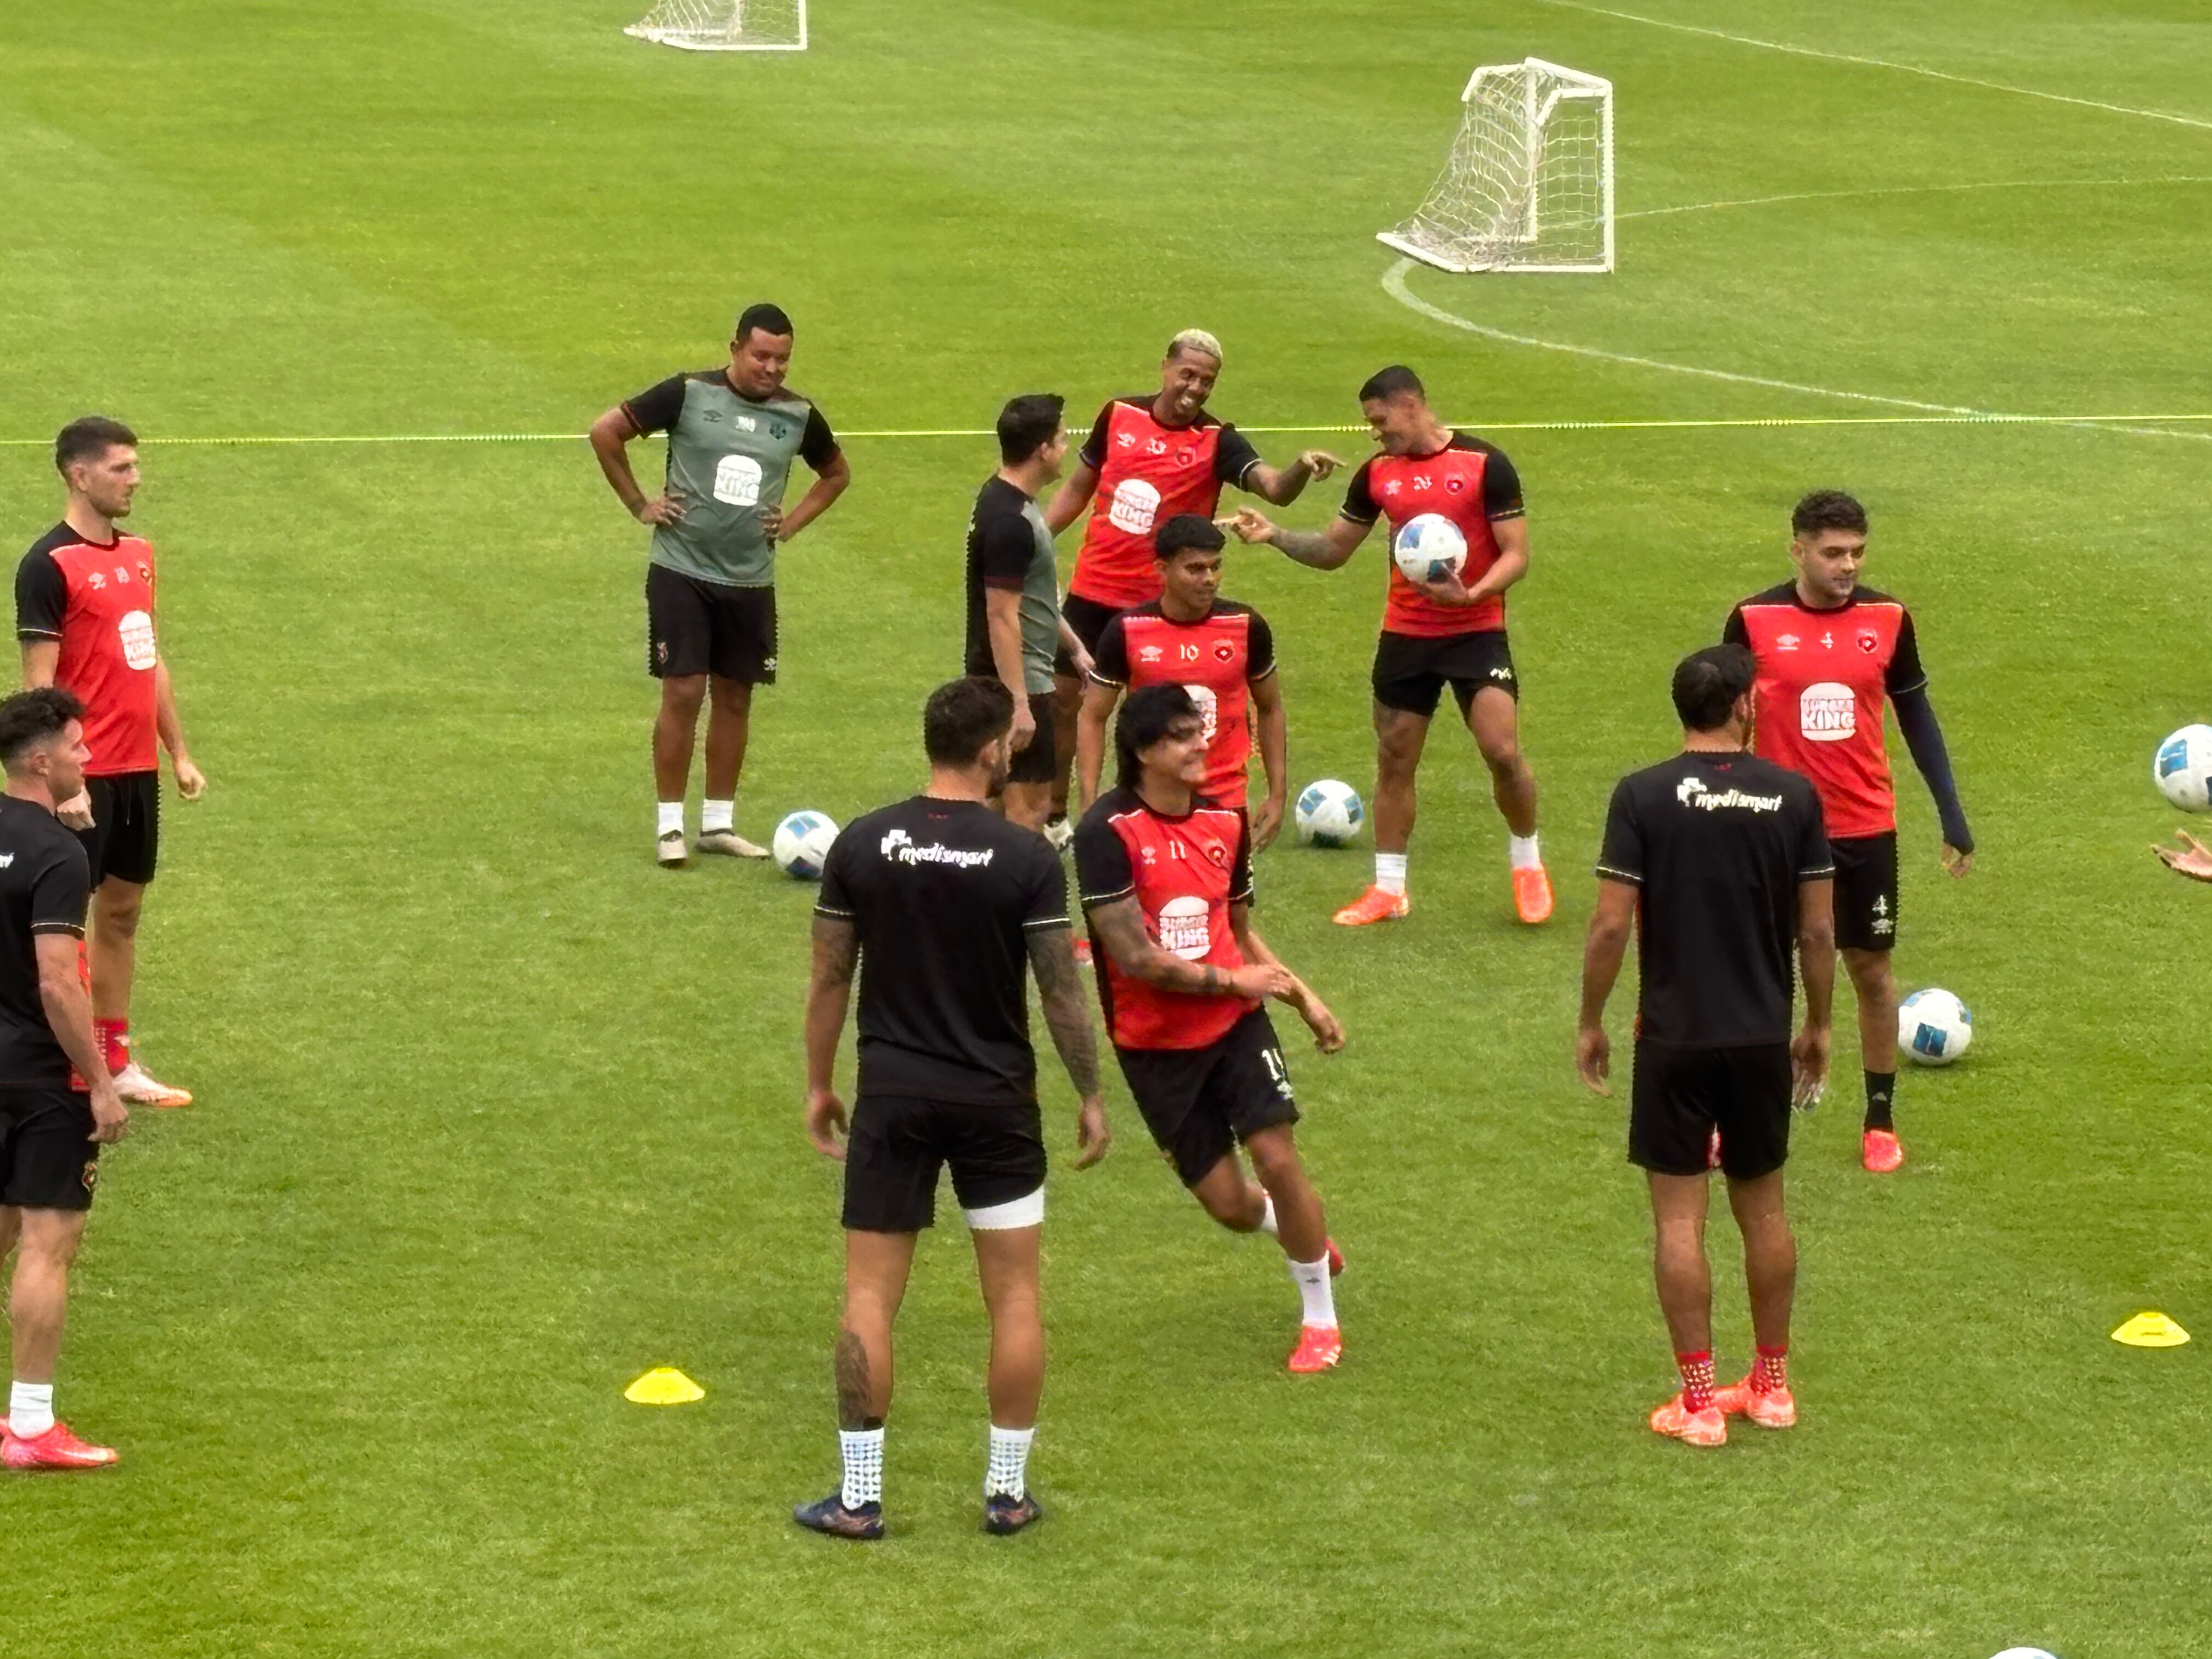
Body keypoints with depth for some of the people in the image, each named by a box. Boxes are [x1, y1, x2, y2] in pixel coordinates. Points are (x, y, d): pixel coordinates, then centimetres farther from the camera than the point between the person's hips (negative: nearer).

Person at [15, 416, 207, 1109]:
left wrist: (178, 753, 18)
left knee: (123, 912, 13)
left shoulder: (138, 555, 11)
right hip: (87, 776, -8)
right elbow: (40, 683, -15)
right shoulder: (50, 565, -13)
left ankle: (115, 1061, 21)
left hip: (138, 770, 8)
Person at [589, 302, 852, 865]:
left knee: (735, 697, 9)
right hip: (681, 570, -4)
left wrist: (792, 524, 7)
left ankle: (719, 823, 19)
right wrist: (640, 505, -5)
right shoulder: (688, 394, -10)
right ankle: (670, 825, 2)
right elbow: (605, 432, -4)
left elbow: (836, 474, 20)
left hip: (750, 580, 4)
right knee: (683, 692, -7)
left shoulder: (798, 415, 1)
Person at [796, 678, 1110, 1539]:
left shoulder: (861, 845, -4)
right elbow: (1062, 991, -7)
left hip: (892, 1096, 1)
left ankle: (859, 1496, 6)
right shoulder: (1027, 858, -11)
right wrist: (1089, 1096, 5)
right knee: (1015, 1295, 11)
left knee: (870, 1295, 6)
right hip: (995, 1098, -1)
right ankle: (1007, 1491, 14)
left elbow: (829, 979, 2)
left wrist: (819, 1085, 14)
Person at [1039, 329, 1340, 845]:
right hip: (1093, 589, 3)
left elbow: (1275, 488, -26)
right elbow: (1080, 485, 12)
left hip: (1158, 604, -3)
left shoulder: (1216, 441, -11)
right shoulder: (1119, 415, -1)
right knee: (1062, 699, 10)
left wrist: (1302, 469, -47)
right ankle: (1054, 819, 26)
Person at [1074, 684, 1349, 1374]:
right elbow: (1135, 959, -20)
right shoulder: (1107, 832, -17)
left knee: (1278, 1160, -11)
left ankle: (1320, 1319, 7)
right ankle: (1303, 1234, 36)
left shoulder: (1226, 820, 4)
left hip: (1235, 1023, 3)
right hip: (1156, 1048, -3)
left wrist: (1302, 995, 9)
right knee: (1227, 1204, 0)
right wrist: (1233, 979, -12)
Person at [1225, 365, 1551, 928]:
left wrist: (1473, 594, -26)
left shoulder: (1485, 465, -9)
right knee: (1394, 759, 6)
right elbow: (1332, 550, 15)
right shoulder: (1377, 474, 6)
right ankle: (1388, 888, 17)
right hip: (1405, 636, 5)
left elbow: (1516, 555, -9)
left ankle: (1528, 866, 9)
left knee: (1503, 752, -14)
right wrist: (1273, 536, -1)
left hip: (1476, 632, -5)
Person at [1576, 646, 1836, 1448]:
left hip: (1675, 1036, -3)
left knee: (1679, 1216, 3)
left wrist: (1590, 1022, 2)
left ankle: (1698, 1400, 2)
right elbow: (1818, 931, 0)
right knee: (1763, 1207, 16)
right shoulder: (1793, 795, -3)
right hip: (1764, 1036, 3)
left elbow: (1611, 925, -11)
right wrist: (1817, 1026, 14)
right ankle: (1772, 1384, 24)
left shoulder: (1644, 796, -9)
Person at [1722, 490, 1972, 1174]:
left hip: (1866, 830, 1)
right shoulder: (1754, 621, -8)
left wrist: (1951, 813, 6)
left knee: (1871, 969, 8)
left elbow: (1915, 713, 8)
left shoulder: (1887, 619, -3)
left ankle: (1880, 1121, 20)